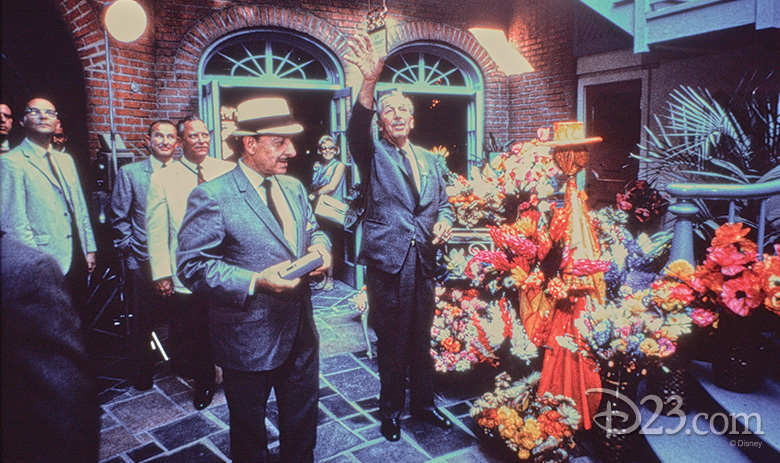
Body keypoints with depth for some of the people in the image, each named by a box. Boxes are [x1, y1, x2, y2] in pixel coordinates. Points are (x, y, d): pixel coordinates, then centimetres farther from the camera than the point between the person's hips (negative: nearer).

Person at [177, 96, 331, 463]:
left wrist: (319, 246, -6)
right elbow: (192, 266, -18)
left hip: (301, 332, 6)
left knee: (302, 421, 24)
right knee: (249, 432, 18)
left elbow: (312, 230, 18)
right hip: (249, 341, -6)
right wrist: (255, 282, -28)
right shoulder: (212, 196, -16)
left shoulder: (294, 188, 6)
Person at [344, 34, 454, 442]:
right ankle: (391, 410, 27)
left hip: (423, 260, 4)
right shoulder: (374, 156, -1)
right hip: (387, 261, -4)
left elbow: (442, 201, 20)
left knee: (421, 339, 16)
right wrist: (369, 84, -39)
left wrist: (443, 221, -5)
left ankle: (423, 403, 34)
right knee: (391, 342, 7)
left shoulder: (430, 161, 15)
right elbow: (356, 130, -22)